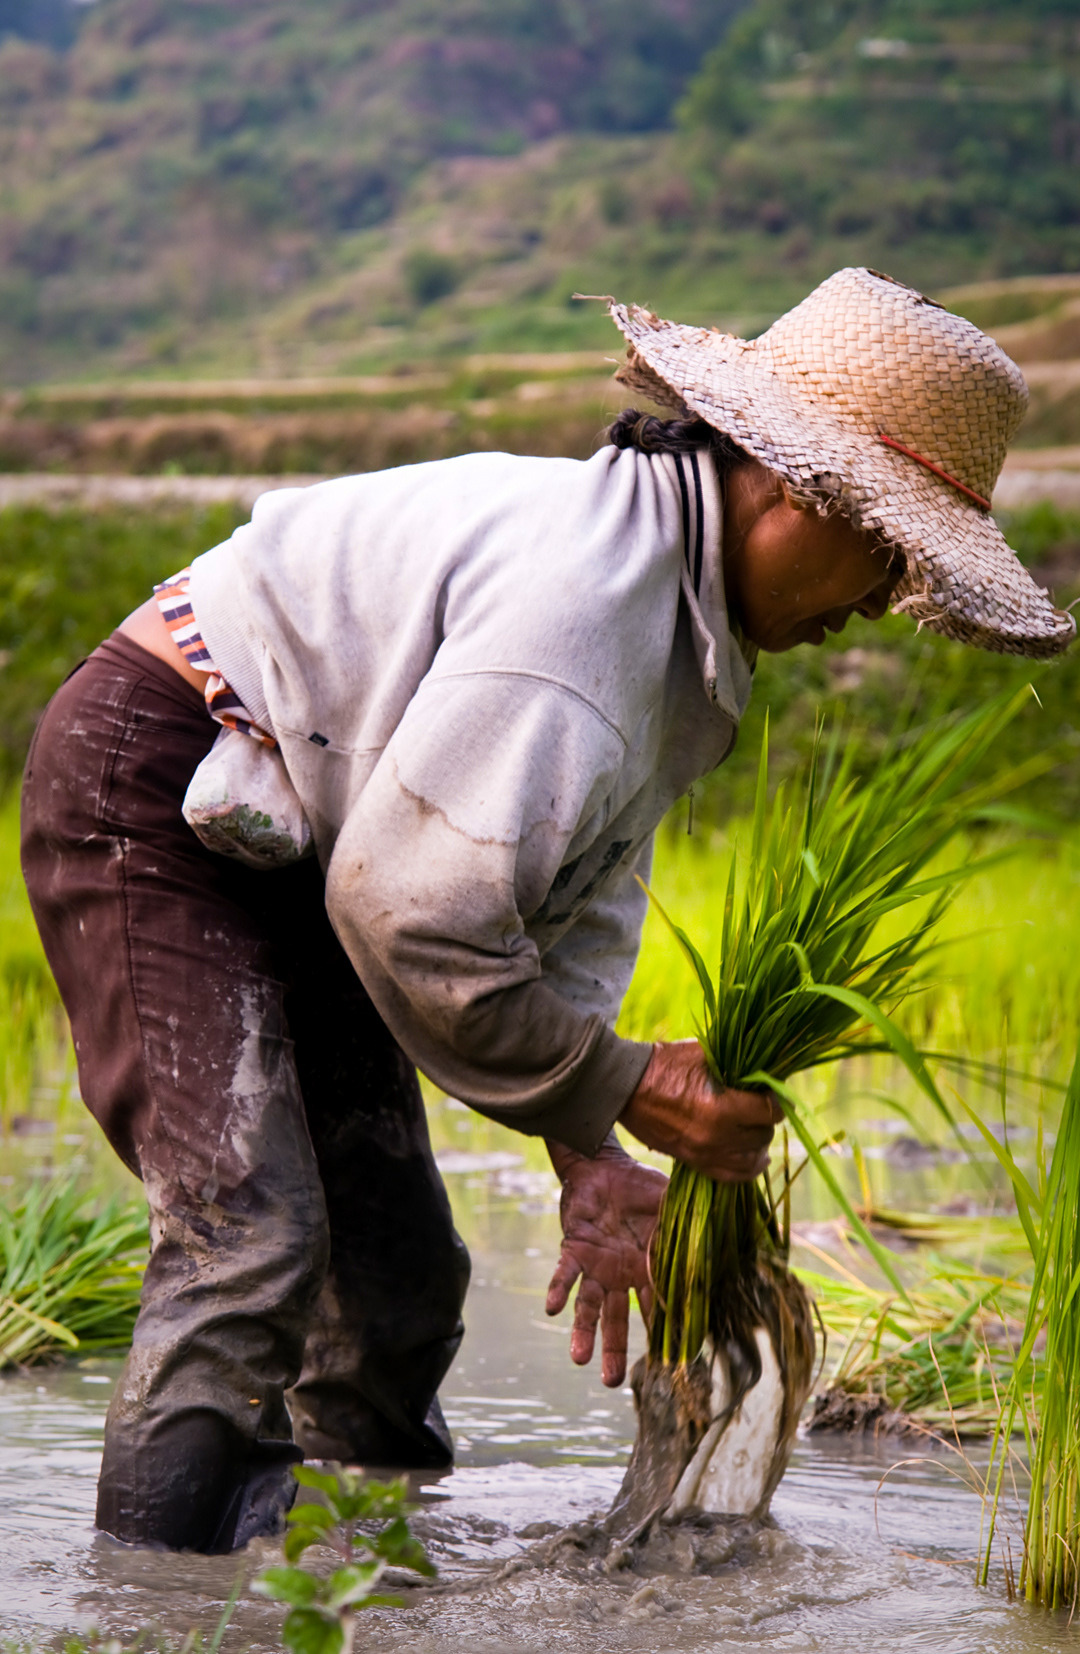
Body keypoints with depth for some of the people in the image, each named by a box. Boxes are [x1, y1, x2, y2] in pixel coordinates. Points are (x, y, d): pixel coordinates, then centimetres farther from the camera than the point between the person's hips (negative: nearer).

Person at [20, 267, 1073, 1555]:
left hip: (290, 854, 10)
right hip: (150, 796, -10)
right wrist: (618, 1090, -19)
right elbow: (412, 907, -31)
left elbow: (584, 895, 8)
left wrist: (589, 1160, -3)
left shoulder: (690, 621, 6)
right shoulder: (582, 589, -29)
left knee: (397, 1277, 8)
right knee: (249, 1240, -21)